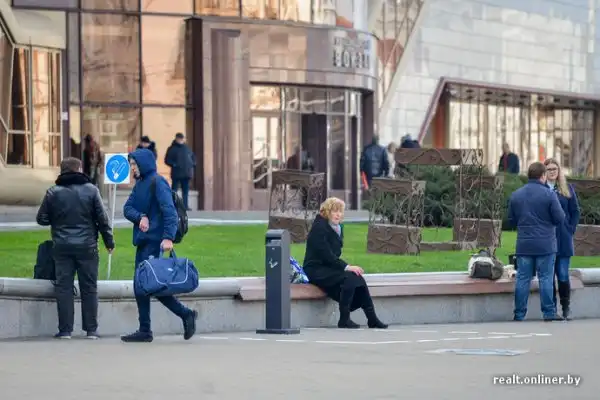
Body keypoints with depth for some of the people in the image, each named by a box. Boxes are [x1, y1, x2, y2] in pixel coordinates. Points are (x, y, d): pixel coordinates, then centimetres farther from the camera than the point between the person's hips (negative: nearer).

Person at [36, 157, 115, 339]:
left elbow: (42, 219, 2)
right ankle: (91, 329, 8)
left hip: (62, 247, 0)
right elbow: (102, 219, -1)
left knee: (63, 287, 4)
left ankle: (65, 330, 1)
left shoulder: (53, 193, -2)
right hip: (87, 246, 0)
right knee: (89, 287, 8)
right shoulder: (91, 190, -2)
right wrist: (109, 241, 9)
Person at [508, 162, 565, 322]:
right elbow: (560, 219, -8)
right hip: (545, 245, -3)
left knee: (523, 279, 6)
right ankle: (548, 313, 3)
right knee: (546, 279, 2)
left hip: (524, 244, 3)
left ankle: (519, 314, 7)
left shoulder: (515, 195, 5)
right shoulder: (549, 195, -9)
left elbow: (511, 220, 11)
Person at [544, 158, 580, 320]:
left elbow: (575, 212, 11)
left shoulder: (567, 189, 8)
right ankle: (551, 308, 8)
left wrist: (571, 230, 2)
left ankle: (566, 308, 8)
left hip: (563, 239, 1)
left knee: (563, 275, -2)